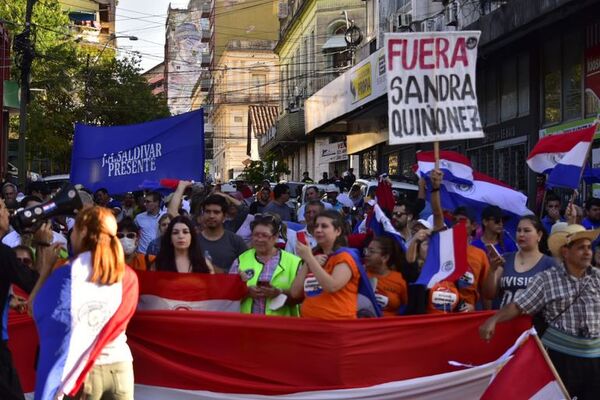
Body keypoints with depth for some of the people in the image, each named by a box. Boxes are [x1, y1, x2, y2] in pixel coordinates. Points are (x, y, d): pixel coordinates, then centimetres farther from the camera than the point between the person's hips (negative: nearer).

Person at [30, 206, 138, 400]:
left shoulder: (68, 274, -11)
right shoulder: (128, 277, -1)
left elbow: (35, 309, -2)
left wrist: (47, 267, 7)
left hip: (80, 371, -2)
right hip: (119, 368, 3)